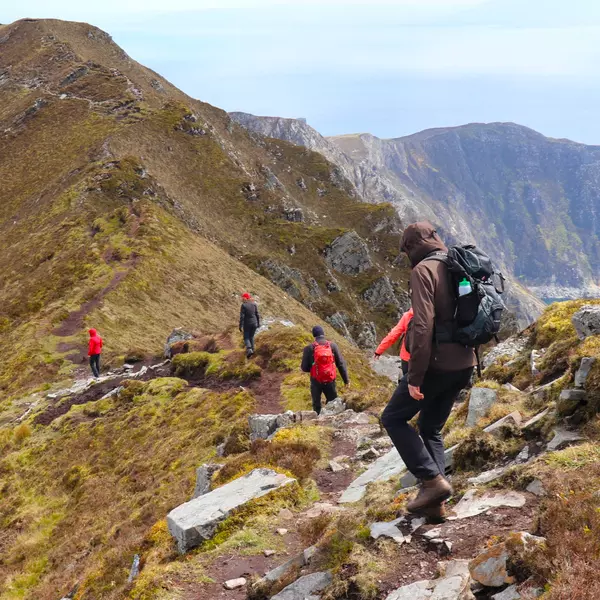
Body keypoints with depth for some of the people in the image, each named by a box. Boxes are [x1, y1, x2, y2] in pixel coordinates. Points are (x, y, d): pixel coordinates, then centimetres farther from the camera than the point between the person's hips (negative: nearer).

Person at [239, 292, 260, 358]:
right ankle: (252, 349, 25)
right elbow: (257, 314, 1)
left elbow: (242, 316, -15)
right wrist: (258, 323, 11)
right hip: (254, 323, 4)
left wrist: (240, 326, -11)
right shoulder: (254, 304, -3)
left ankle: (249, 350, -14)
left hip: (247, 324, -4)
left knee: (246, 338, 7)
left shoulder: (243, 305, -14)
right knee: (251, 337, 21)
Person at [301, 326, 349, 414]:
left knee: (316, 405, 13)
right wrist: (346, 379, 4)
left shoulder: (309, 348, -6)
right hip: (330, 381, 1)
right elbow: (341, 364, -2)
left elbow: (304, 368, -4)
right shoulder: (332, 346, -2)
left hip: (316, 381, -1)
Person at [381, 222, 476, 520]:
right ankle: (433, 501, 13)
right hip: (463, 364, 8)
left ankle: (432, 480, -3)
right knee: (431, 430, 18)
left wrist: (414, 377, -20)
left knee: (393, 418, 8)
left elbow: (422, 326, -22)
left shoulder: (423, 270, -12)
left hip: (435, 364, -8)